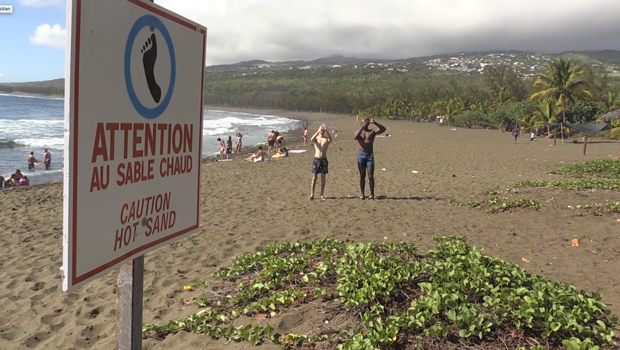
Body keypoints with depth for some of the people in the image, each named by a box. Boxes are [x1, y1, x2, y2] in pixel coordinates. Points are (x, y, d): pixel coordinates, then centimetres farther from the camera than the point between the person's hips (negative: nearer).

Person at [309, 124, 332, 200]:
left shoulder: (326, 139, 0)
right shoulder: (316, 138, 1)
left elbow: (330, 140, -24)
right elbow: (311, 139, -24)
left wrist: (326, 131, -34)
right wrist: (318, 131, -34)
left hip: (324, 159, 0)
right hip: (316, 159, 0)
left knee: (323, 177, 5)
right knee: (314, 177, 0)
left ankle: (322, 195, 12)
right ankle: (312, 195, 3)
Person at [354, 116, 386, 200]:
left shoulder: (372, 131, 5)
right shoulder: (358, 132, 5)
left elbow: (383, 129, -8)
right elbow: (355, 137, -19)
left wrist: (374, 123, -18)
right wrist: (362, 127, -23)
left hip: (370, 155, 0)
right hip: (361, 154, 0)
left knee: (370, 176, -4)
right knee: (362, 176, 4)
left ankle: (372, 194, 3)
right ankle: (362, 194, 9)